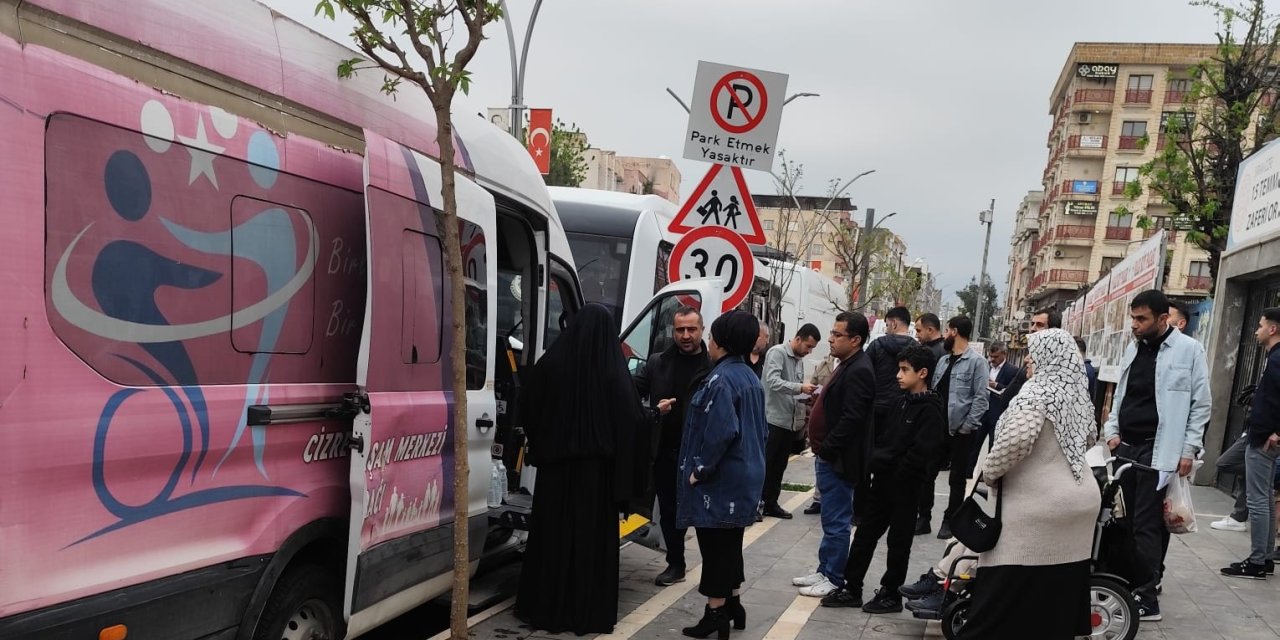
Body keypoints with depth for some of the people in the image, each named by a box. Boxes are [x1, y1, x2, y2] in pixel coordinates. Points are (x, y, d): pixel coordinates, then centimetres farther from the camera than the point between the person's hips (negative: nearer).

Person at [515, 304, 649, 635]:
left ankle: (545, 606, 24)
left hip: (555, 464, 2)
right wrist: (626, 469, -7)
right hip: (598, 468, -2)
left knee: (552, 533, 13)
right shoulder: (614, 371, -13)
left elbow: (528, 411, 4)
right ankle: (589, 612, 16)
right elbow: (632, 422, -15)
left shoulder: (550, 364, -6)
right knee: (593, 536, 8)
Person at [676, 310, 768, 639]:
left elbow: (721, 432, -26)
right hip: (745, 475, 9)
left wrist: (699, 470, -17)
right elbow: (760, 429, 16)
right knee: (729, 543, 18)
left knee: (715, 545, 1)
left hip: (720, 478, -9)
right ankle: (732, 605, 28)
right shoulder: (751, 378, 11)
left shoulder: (720, 379, -19)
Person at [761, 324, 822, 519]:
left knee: (779, 466, 13)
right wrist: (801, 388, -26)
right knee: (765, 465, -3)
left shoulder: (799, 360, 16)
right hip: (773, 420, -8)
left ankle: (771, 504, 22)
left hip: (791, 421, 8)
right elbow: (773, 382, -22)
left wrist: (808, 393, 0)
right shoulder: (777, 352, -10)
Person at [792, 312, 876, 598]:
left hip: (838, 459, -10)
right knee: (832, 518, 18)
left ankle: (834, 579, 9)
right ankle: (825, 570, 28)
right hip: (831, 456, 10)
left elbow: (851, 419, -25)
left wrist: (826, 449, -18)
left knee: (836, 521, -1)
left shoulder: (858, 371, -19)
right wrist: (823, 449, 15)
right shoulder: (849, 366, 14)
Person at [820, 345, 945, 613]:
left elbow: (919, 453, -21)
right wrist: (876, 461, 0)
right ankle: (851, 589, 19)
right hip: (882, 479, 8)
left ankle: (891, 594, 21)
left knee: (898, 542, 7)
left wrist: (896, 477, -14)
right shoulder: (901, 401, 11)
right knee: (864, 534, 11)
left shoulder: (931, 410, -14)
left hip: (904, 486, -8)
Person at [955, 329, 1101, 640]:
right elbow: (1090, 437, 28)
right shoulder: (1078, 395, 11)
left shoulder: (1038, 392, -14)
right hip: (1081, 499, 8)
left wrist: (989, 472, -13)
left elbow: (1017, 439, -27)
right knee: (1057, 600, 15)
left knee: (1000, 603, -3)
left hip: (1039, 507, -8)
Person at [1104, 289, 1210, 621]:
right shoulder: (1133, 348, 12)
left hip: (1159, 450, -6)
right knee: (1133, 522, 11)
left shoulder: (1189, 350, -6)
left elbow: (1200, 404, -5)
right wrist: (1112, 430, 8)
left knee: (1147, 525, -6)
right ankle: (1136, 583, 21)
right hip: (1126, 446, 6)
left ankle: (1146, 600, 0)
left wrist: (1189, 450, -10)